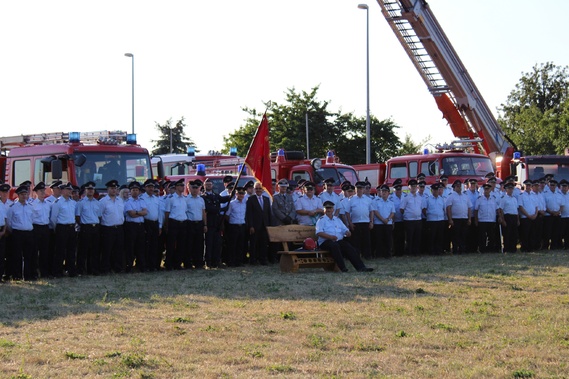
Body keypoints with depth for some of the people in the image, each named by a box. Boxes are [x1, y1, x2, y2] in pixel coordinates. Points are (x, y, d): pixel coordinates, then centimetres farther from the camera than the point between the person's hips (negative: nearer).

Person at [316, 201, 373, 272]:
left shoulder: (337, 220, 27)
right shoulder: (321, 220, 9)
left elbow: (345, 230, 24)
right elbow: (319, 233, -6)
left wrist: (347, 233, -3)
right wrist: (330, 237, -21)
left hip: (339, 241, 5)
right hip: (326, 242, -5)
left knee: (349, 247, -22)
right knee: (335, 246, -38)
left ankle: (360, 267, -30)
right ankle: (342, 267, -40)